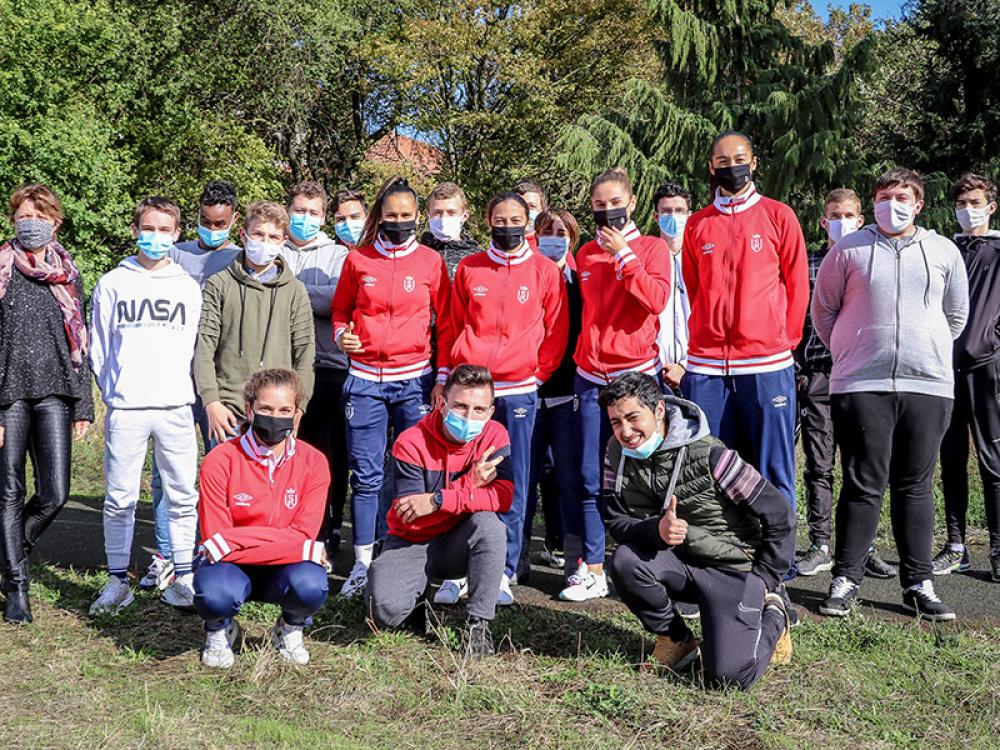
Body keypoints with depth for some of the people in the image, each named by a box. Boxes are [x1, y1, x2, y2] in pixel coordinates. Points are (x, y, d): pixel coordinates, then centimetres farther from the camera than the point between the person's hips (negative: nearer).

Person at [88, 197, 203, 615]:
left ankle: (183, 578, 11)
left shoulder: (189, 288, 12)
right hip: (125, 409, -1)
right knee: (120, 499, 2)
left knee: (182, 497, 1)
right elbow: (99, 349, 11)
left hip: (176, 408, 1)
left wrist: (180, 389, 7)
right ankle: (118, 581, 13)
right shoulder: (112, 284, 8)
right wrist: (113, 390, 6)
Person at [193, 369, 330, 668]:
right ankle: (219, 631, 6)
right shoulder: (220, 461, -14)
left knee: (311, 584, -32)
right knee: (215, 594, -35)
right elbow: (214, 538, -16)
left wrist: (234, 538, -25)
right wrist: (305, 550, -23)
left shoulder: (313, 462, -9)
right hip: (230, 566, -1)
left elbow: (301, 535, -14)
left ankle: (289, 630, 6)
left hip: (283, 568, 1)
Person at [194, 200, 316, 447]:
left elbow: (304, 353, 6)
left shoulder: (295, 290, 9)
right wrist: (211, 402, -7)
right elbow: (204, 346, 2)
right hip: (229, 410, -1)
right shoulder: (219, 285, 6)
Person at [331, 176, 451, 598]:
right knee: (366, 475, 2)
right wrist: (342, 335, -5)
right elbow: (340, 311, 17)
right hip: (365, 380, 1)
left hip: (414, 380, -1)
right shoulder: (358, 260, 6)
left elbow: (445, 323, 6)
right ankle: (363, 563, 11)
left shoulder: (430, 262, 4)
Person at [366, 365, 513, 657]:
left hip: (458, 544, 2)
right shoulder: (411, 443, -18)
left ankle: (478, 623, -18)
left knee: (490, 524, -32)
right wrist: (470, 484, -28)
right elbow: (410, 518, -22)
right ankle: (419, 595, 12)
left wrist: (438, 500, -30)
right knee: (386, 610, -26)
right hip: (411, 543, -1)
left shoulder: (494, 436, -10)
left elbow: (503, 497, -23)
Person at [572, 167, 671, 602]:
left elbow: (657, 299, -15)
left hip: (637, 373, -4)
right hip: (591, 376, 4)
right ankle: (592, 569, 10)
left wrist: (624, 254, -14)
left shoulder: (652, 248, 2)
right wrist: (577, 358, 11)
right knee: (591, 480, 3)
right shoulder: (586, 255, 13)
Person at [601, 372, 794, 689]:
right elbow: (616, 521, -10)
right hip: (677, 563, 5)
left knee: (728, 674, -20)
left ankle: (772, 616, 14)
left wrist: (764, 582, -8)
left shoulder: (708, 454, -21)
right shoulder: (617, 453, -6)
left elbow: (779, 514, -13)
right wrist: (656, 530, -32)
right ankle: (677, 639, 0)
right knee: (625, 561, -28)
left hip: (732, 568, -4)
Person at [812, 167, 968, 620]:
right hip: (861, 386, -2)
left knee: (916, 486, 7)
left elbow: (957, 315, 22)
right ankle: (845, 579, 8)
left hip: (928, 384, 2)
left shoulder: (944, 252, 10)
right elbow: (823, 310, 11)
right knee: (863, 484, -1)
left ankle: (918, 584, 15)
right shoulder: (848, 250, 4)